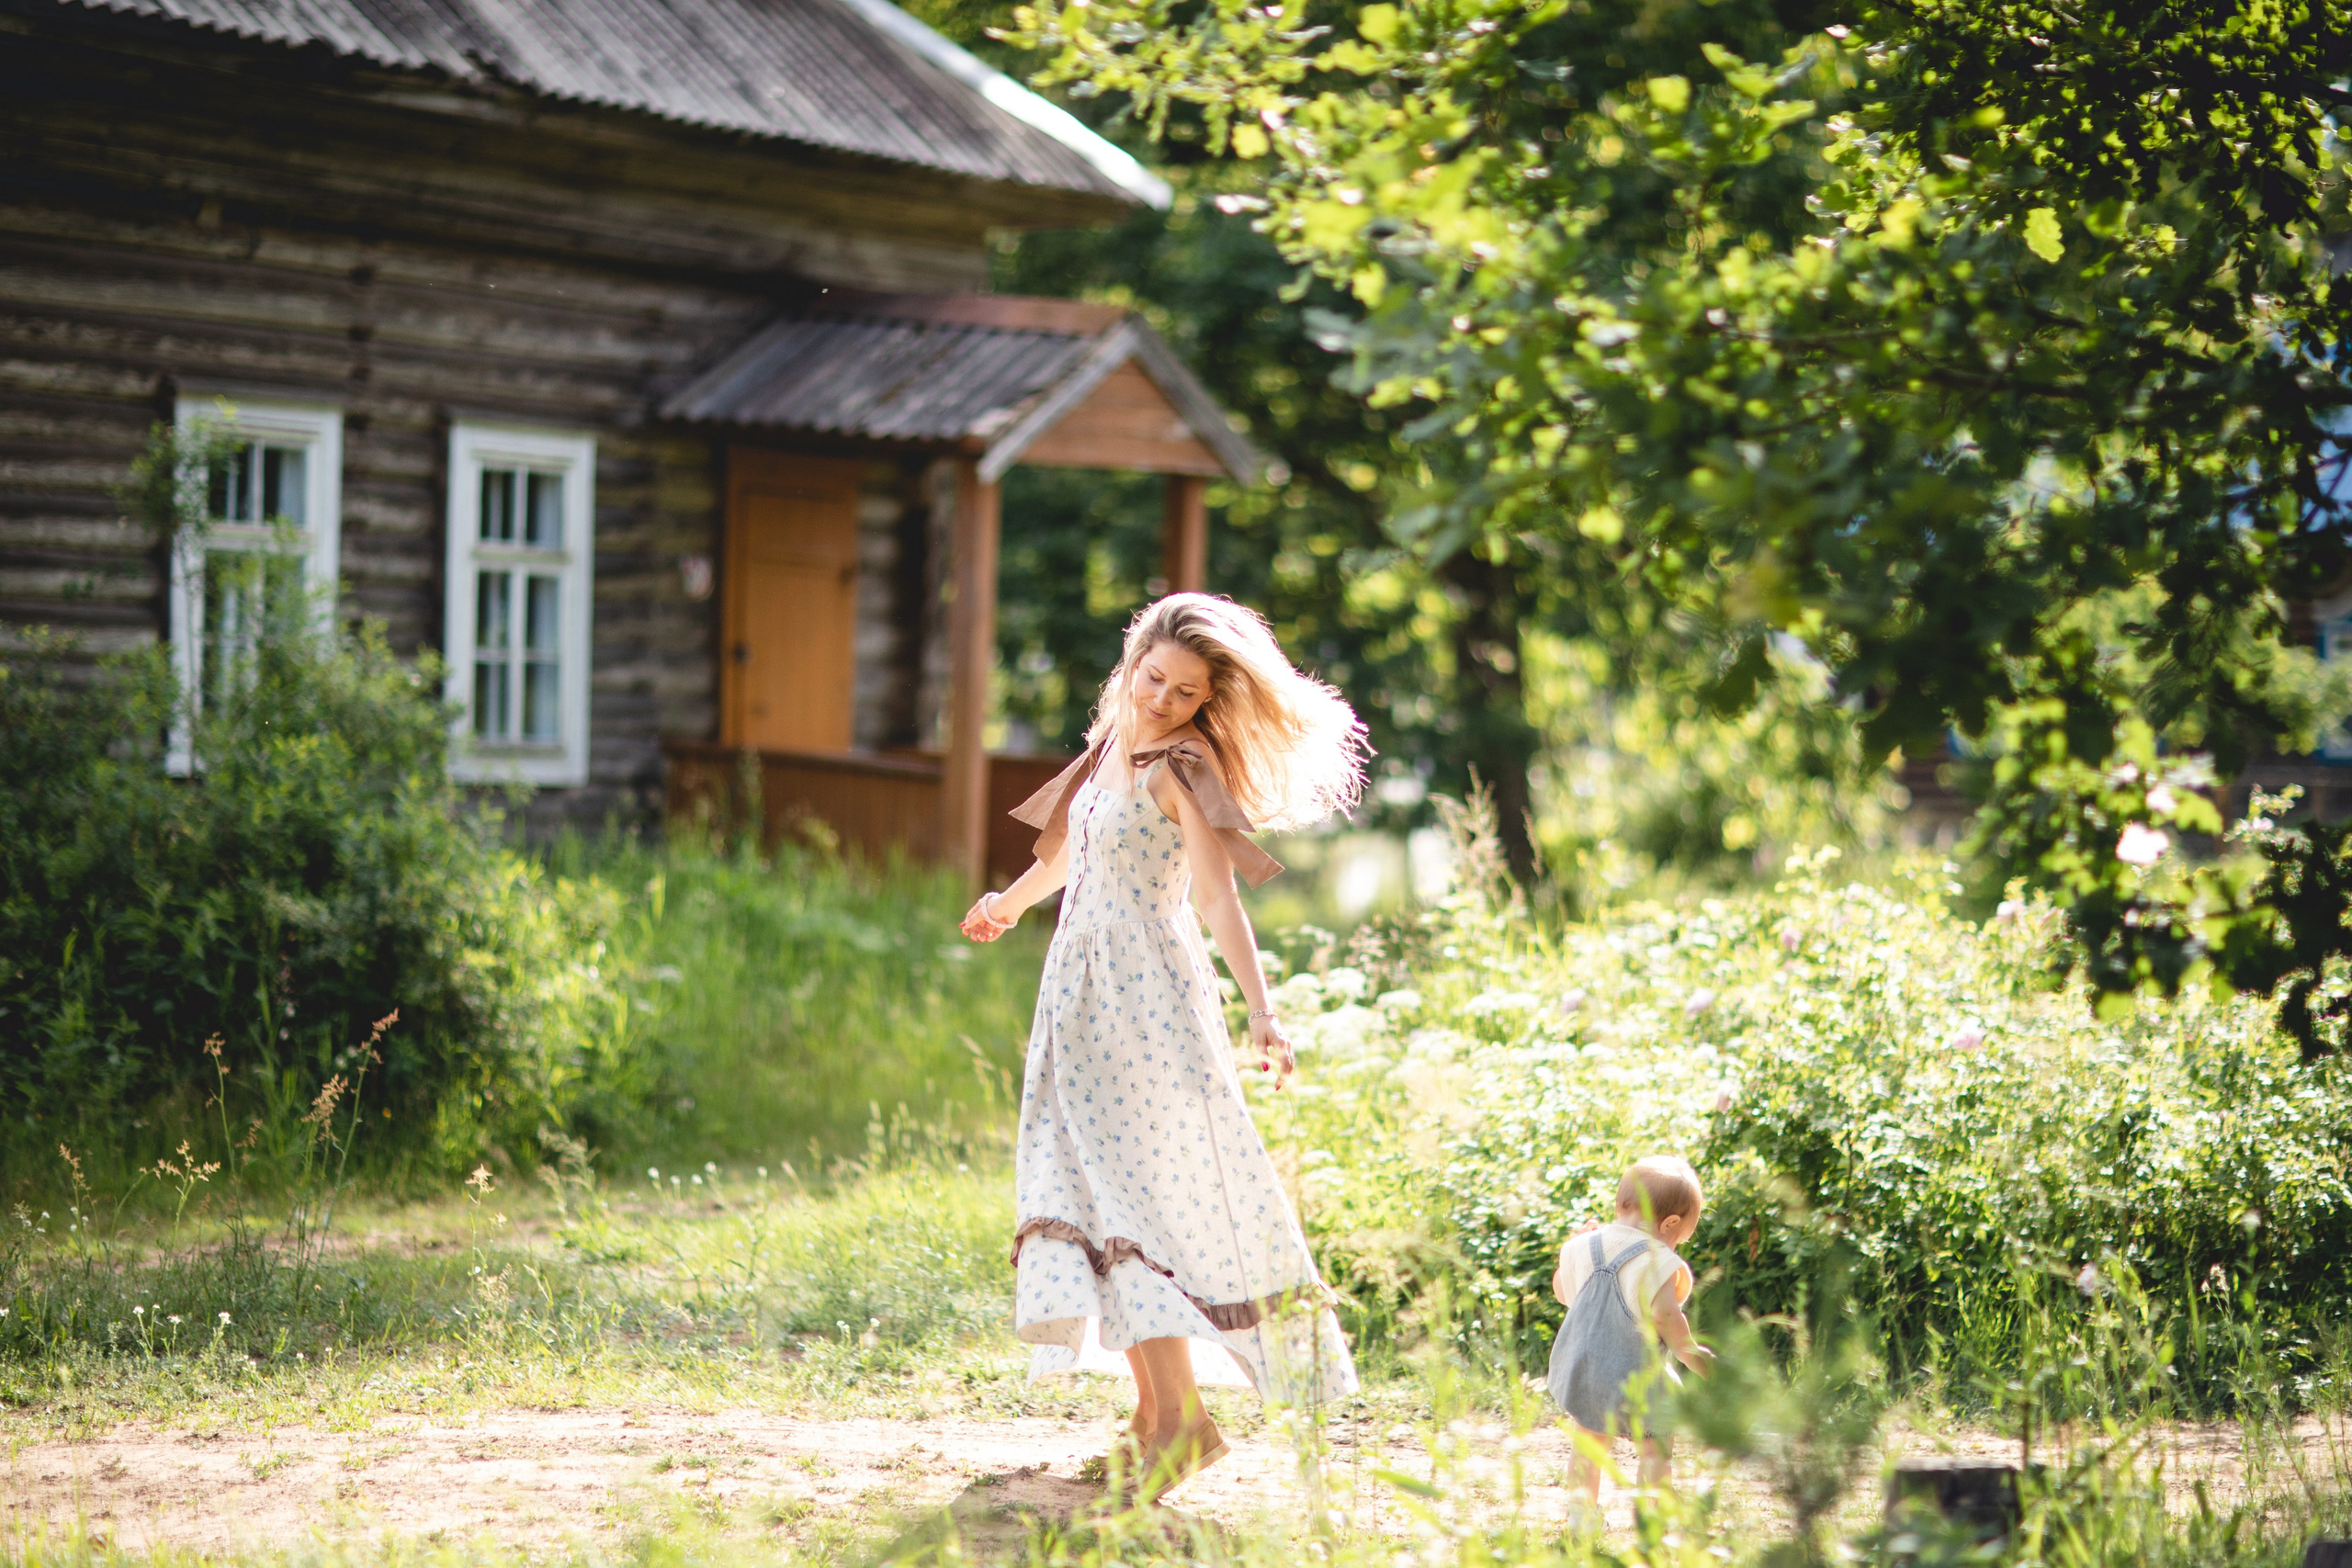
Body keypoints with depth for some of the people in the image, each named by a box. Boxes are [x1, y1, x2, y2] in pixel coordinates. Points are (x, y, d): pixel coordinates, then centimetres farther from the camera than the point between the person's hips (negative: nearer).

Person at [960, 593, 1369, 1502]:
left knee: (1143, 1194, -12)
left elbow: (1218, 894, -24)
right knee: (1108, 1193, 6)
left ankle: (1182, 1416, -12)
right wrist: (1008, 903, 46)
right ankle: (1154, 1414, 9)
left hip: (1148, 993, -8)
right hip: (1086, 993, 8)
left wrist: (1260, 1012, -35)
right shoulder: (1115, 742, 11)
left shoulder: (1182, 768, -12)